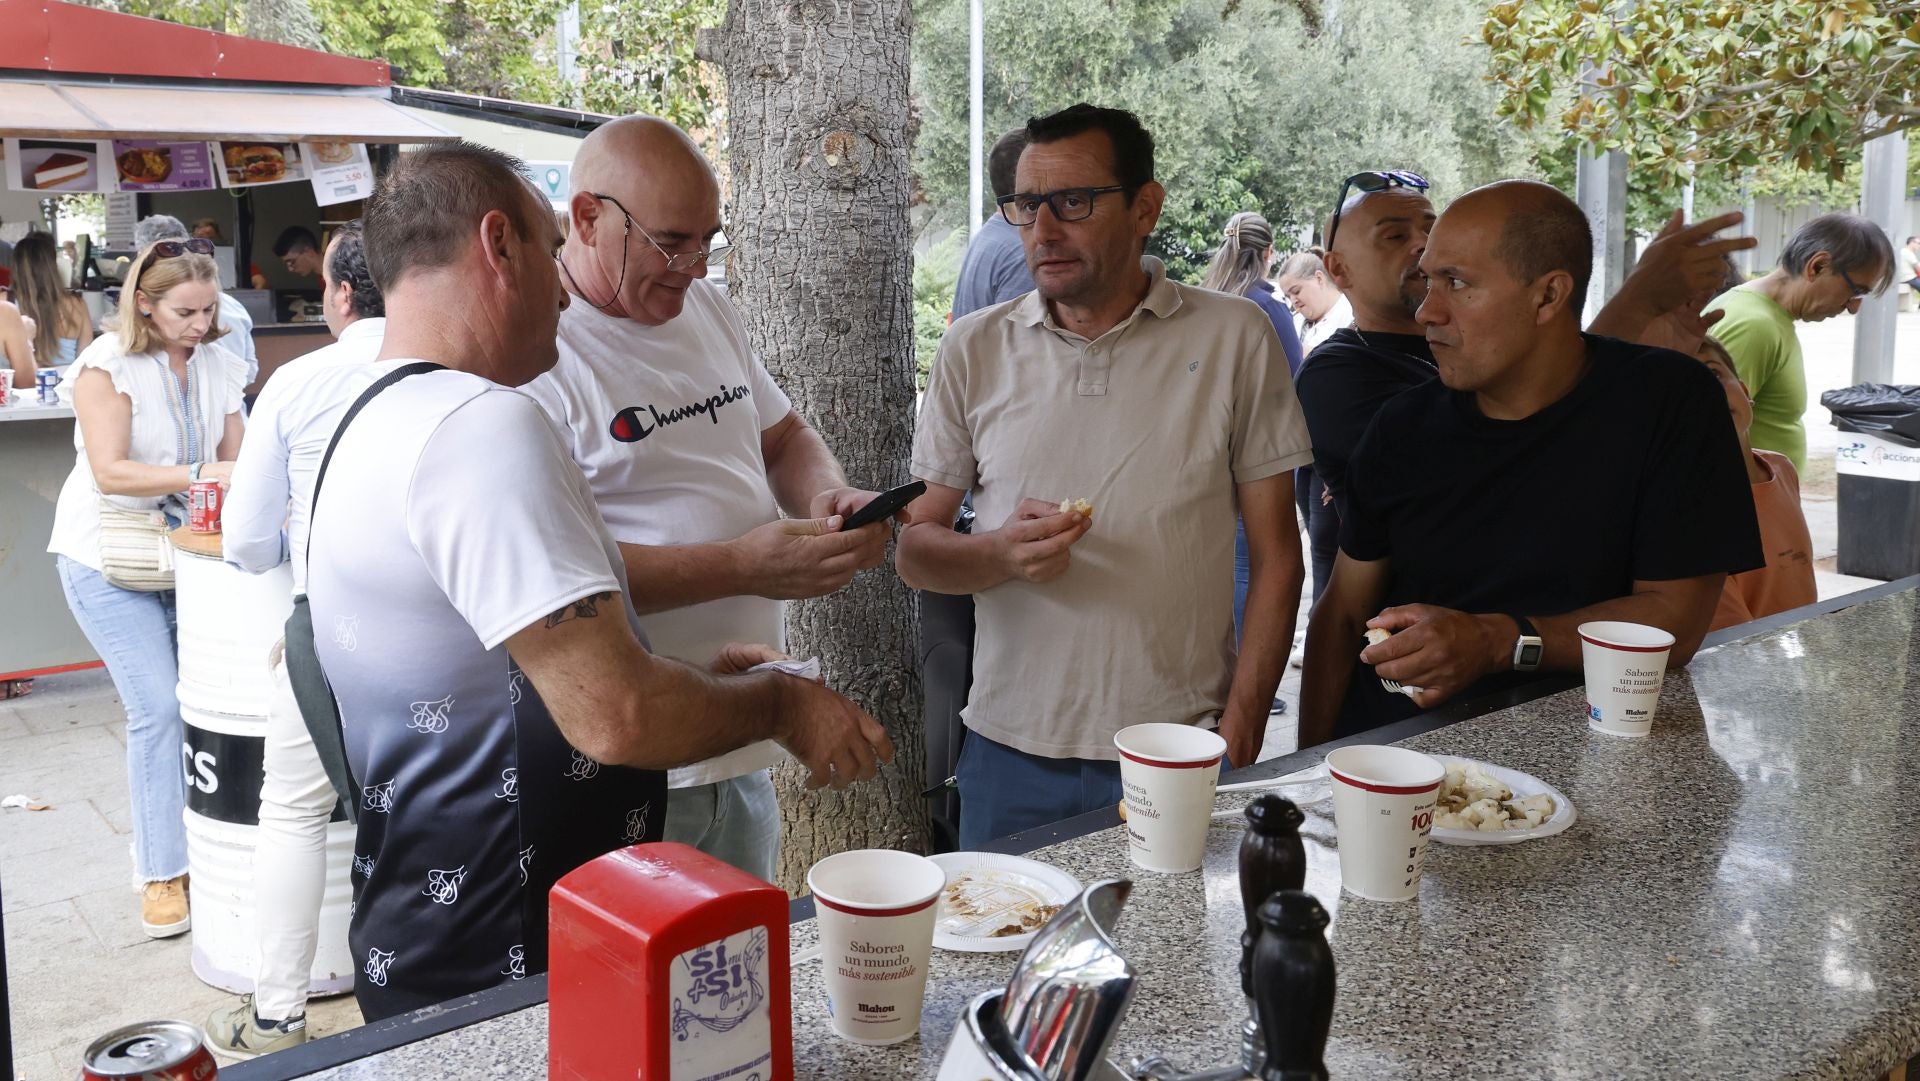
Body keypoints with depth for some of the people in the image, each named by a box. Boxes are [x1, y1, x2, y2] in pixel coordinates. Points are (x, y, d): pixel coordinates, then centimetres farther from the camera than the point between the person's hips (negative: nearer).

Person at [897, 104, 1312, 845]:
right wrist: (1001, 555, -16)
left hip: (1182, 758, -1)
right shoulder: (974, 349, 4)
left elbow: (1276, 555, 1)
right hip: (1010, 755, 2)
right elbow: (914, 548, 5)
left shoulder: (1234, 338, -1)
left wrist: (1241, 729, -7)